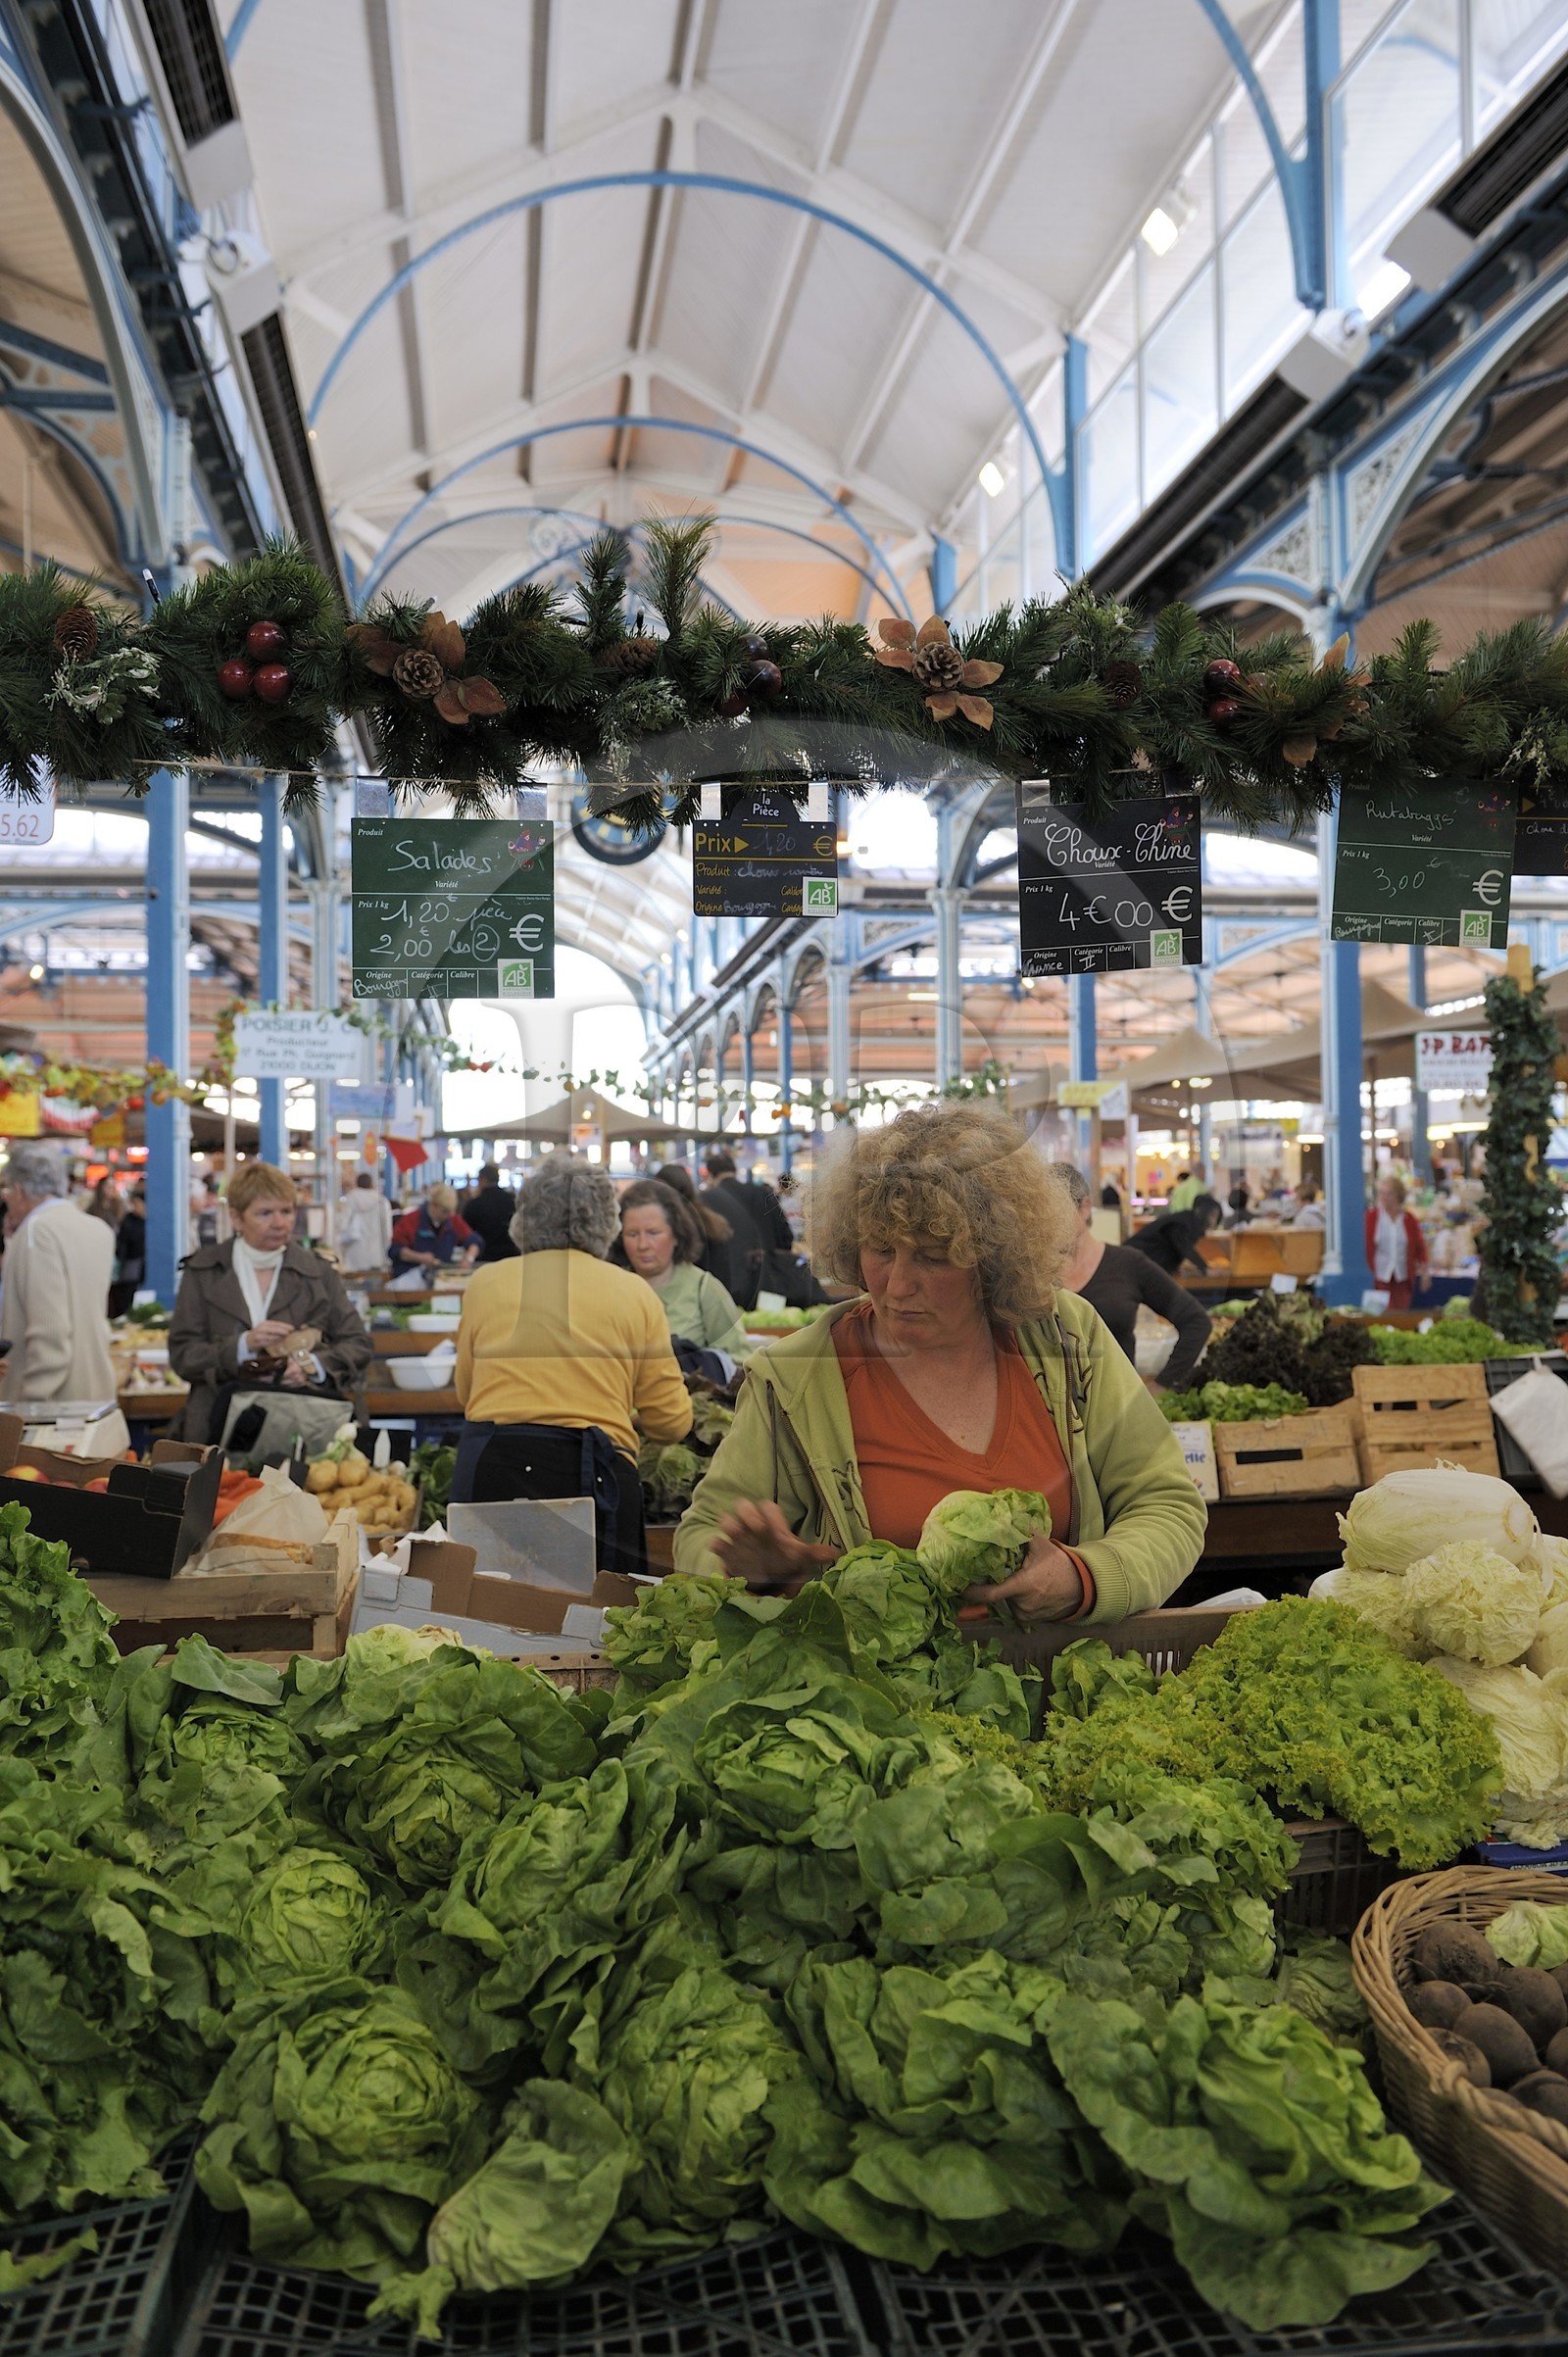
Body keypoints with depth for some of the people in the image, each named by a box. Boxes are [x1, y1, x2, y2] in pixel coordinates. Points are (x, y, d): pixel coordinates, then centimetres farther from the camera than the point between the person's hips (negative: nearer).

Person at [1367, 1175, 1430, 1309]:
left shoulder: (1409, 1219, 7)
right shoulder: (1371, 1217, -2)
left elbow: (1419, 1247, 12)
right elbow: (1365, 1246, -3)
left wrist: (1424, 1271, 6)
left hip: (1403, 1277, 3)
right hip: (1380, 1277, -3)